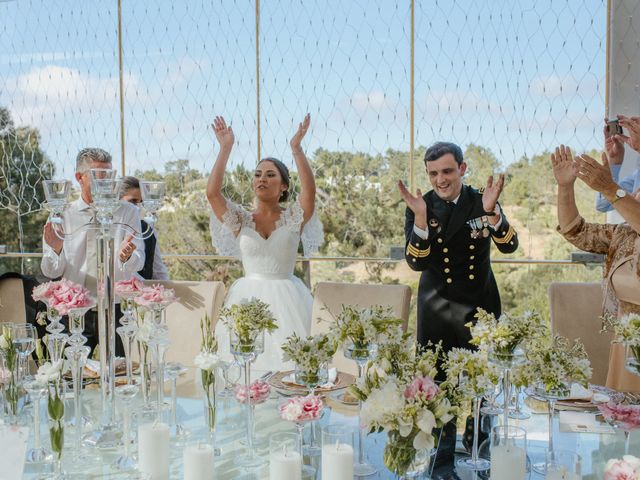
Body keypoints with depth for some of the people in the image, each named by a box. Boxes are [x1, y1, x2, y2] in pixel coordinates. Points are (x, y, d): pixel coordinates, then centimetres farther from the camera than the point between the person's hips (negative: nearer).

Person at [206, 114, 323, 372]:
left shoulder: (293, 218, 3)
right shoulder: (240, 219, 6)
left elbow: (310, 190, -16)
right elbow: (212, 192, -8)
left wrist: (296, 148, -18)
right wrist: (225, 149, -8)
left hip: (286, 300, -1)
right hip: (247, 300, 1)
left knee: (287, 358, -5)